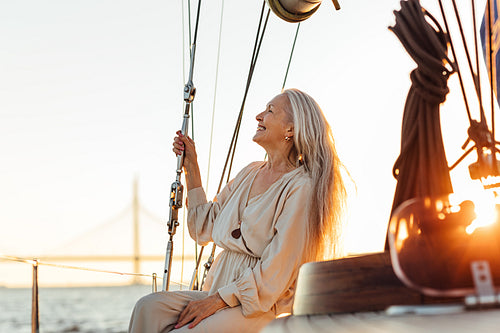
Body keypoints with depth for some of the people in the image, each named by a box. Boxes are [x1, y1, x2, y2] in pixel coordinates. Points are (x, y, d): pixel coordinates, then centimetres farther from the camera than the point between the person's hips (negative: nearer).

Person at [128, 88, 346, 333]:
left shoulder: (300, 188, -10)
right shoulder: (250, 173, 15)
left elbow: (276, 271, -15)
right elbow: (203, 230, 18)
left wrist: (219, 299, -16)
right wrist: (191, 167, 18)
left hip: (261, 308, -7)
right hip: (222, 292, 7)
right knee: (149, 307, -19)